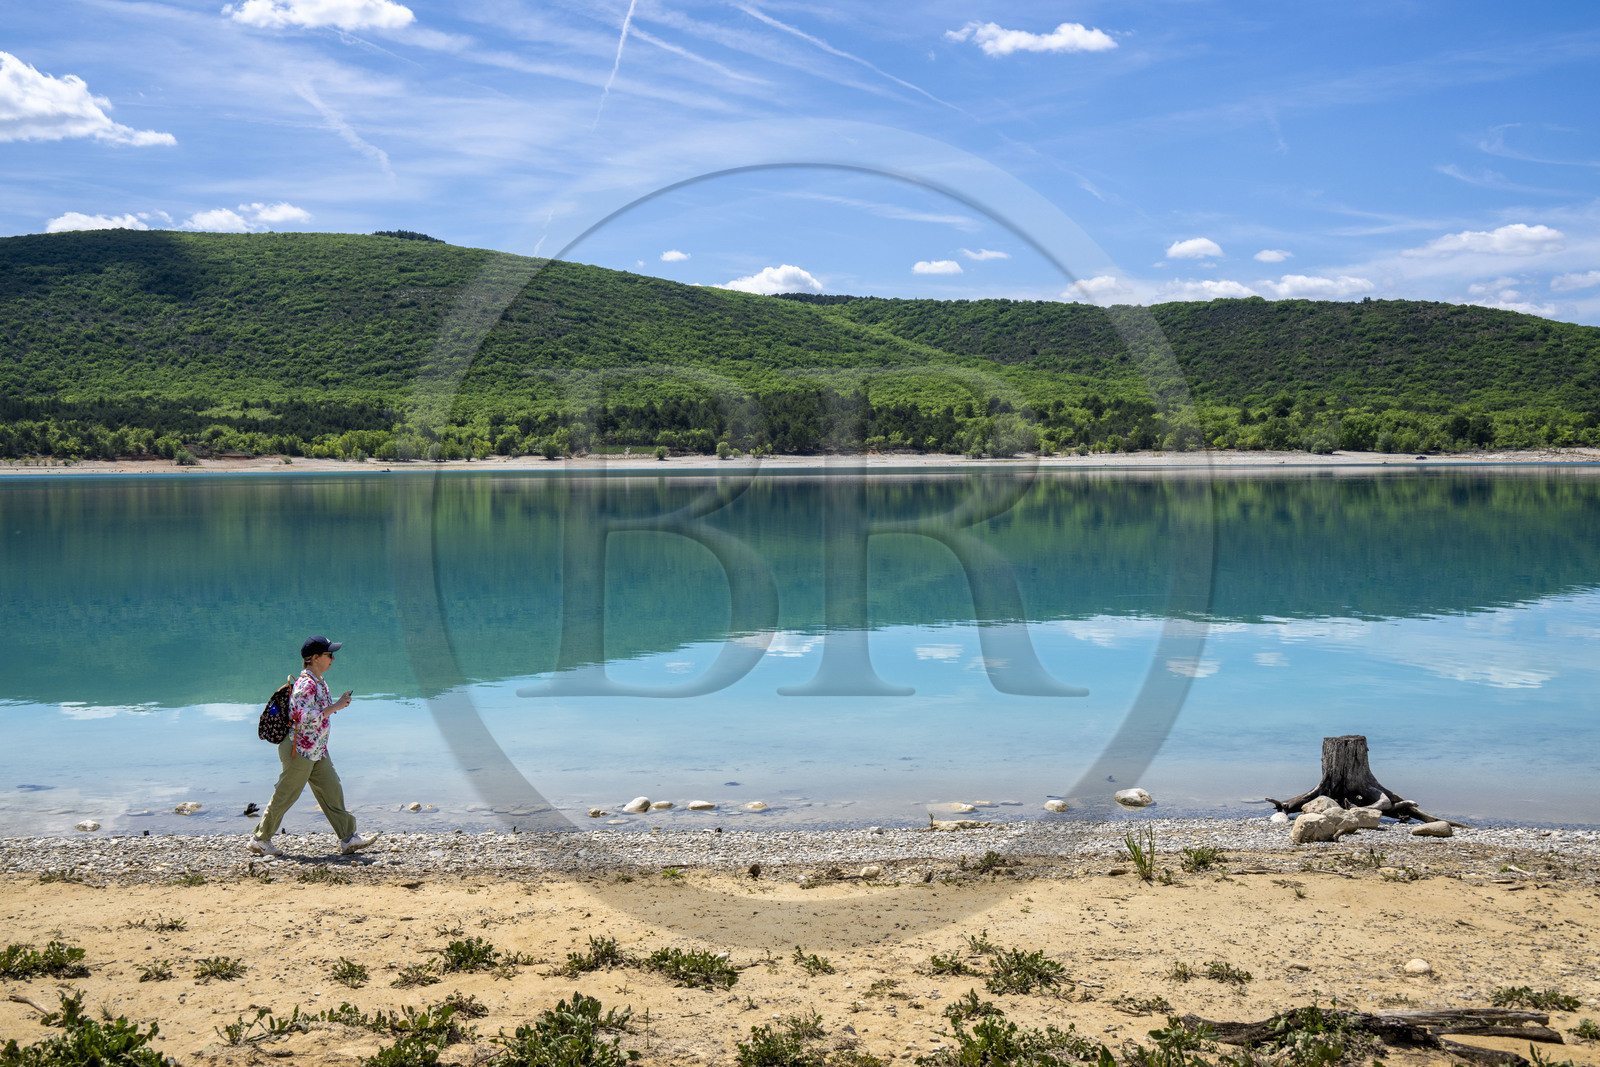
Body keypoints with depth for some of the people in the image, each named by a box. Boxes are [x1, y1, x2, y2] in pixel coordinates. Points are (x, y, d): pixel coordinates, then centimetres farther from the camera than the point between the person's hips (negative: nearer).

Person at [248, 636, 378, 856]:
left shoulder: (318, 681, 10)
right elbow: (305, 718, -29)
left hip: (317, 752, 10)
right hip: (300, 751, -10)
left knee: (332, 792, 7)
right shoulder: (306, 684, -21)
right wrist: (336, 707, -25)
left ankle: (348, 839, 10)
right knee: (285, 796, 3)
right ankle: (260, 839, 17)